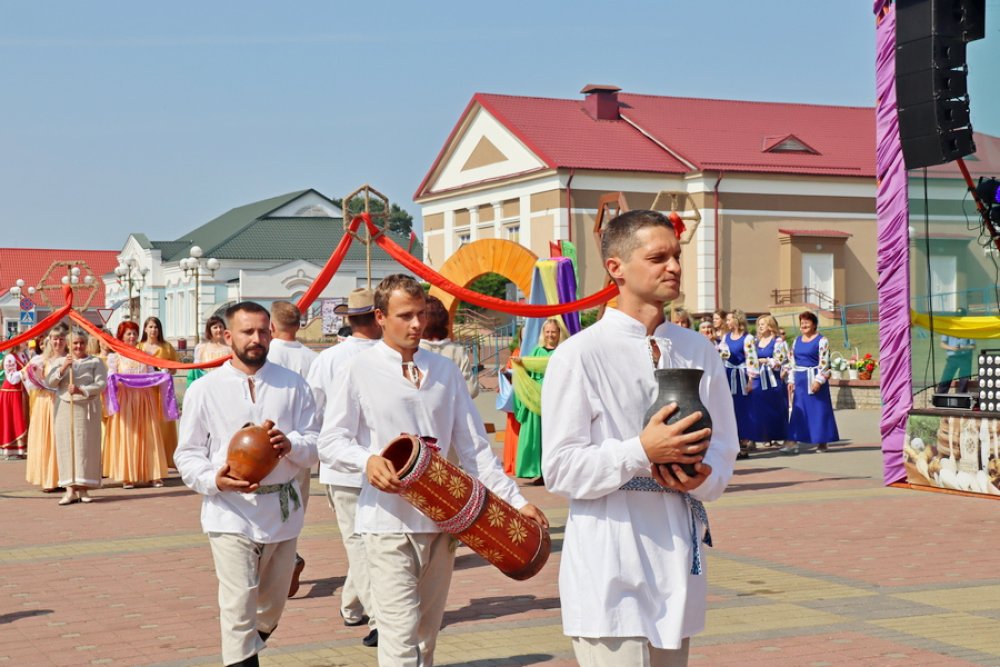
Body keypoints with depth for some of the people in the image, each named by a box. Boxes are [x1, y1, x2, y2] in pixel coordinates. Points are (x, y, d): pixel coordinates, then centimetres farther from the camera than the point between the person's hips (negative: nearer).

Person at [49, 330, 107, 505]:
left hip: (87, 409, -2)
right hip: (64, 408, 2)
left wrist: (81, 390, -18)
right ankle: (70, 489, -4)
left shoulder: (95, 362, 6)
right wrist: (63, 368, -13)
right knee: (66, 445, -4)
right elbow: (51, 381, 2)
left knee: (86, 446, -3)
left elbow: (101, 384, -5)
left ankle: (83, 488, 1)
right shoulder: (60, 361, 14)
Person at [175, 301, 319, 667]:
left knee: (272, 607, 17)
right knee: (239, 609, -12)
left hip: (283, 511, 3)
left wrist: (291, 444, -20)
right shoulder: (204, 390, 2)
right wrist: (214, 479, -17)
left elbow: (314, 445, 3)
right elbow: (187, 454, 3)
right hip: (231, 512, -3)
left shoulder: (293, 385, 6)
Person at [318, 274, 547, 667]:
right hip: (389, 521, -5)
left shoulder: (445, 371, 12)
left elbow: (473, 445, 12)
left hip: (441, 519, 5)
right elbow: (330, 442, -4)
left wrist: (515, 500, 5)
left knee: (427, 635, 12)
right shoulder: (361, 370, -1)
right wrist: (367, 460, -25)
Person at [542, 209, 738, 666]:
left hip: (678, 560, 6)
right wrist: (642, 451, -21)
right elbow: (560, 470, -10)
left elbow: (723, 449, 16)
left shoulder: (698, 352, 11)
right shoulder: (579, 355, -7)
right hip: (610, 572, -6)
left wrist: (702, 476, -7)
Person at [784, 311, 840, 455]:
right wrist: (791, 380, 11)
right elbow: (792, 362, 17)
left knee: (819, 410, 1)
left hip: (814, 380, -6)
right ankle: (793, 442, -2)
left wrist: (818, 380, -18)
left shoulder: (821, 340, -5)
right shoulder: (797, 341, 14)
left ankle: (822, 442, 10)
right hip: (800, 381, 6)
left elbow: (824, 363, -12)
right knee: (798, 410, 1)